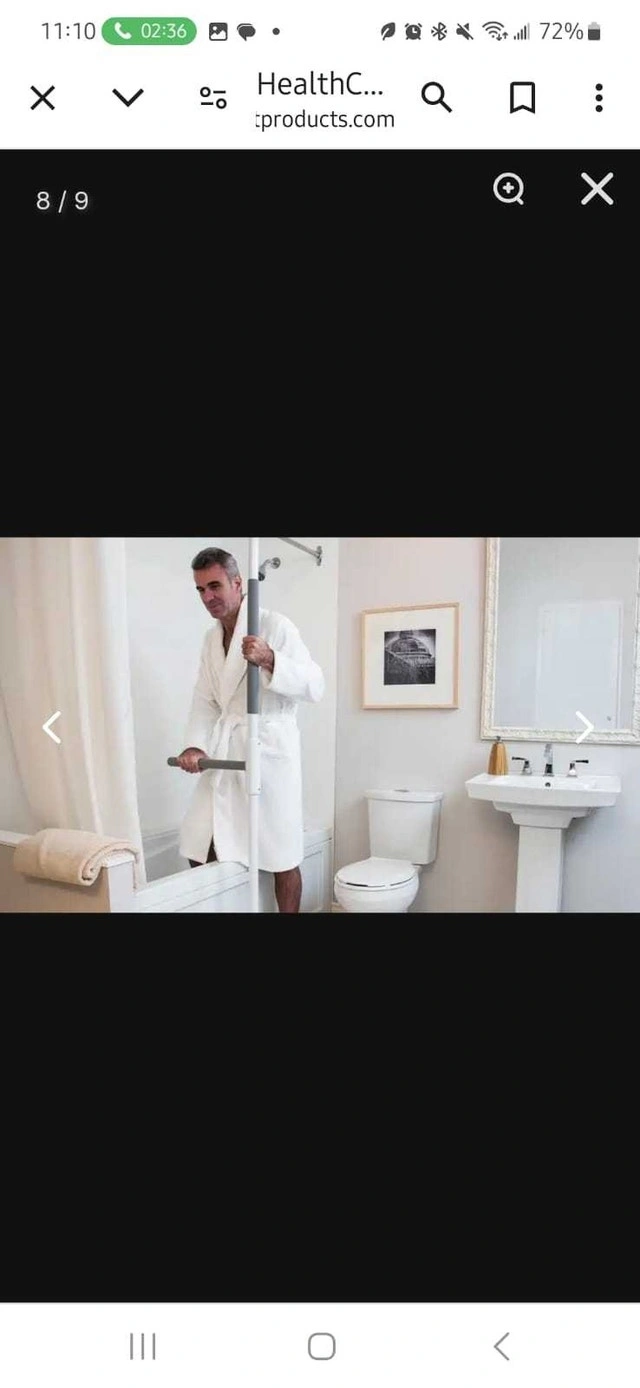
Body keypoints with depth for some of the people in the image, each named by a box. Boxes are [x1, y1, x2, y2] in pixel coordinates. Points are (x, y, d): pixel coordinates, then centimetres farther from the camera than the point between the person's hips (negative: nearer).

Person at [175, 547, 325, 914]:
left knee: (282, 855, 2)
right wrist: (196, 745, -5)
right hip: (223, 753, 7)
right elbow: (205, 701, 12)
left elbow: (316, 685, -14)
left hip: (267, 750, -7)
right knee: (199, 849, 11)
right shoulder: (212, 638, 15)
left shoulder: (275, 626, -7)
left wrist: (269, 660, -29)